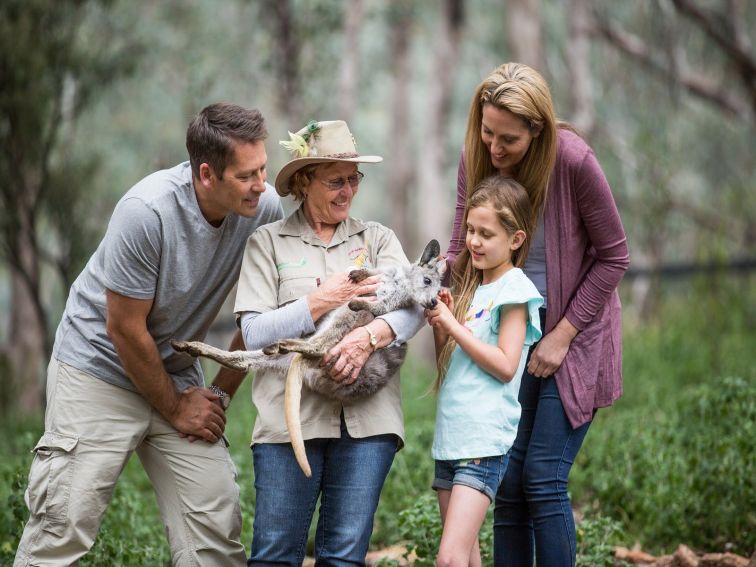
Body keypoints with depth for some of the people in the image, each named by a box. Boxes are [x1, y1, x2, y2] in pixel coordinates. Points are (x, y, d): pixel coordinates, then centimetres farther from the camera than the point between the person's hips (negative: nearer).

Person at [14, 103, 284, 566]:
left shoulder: (265, 210, -12)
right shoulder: (147, 212, -26)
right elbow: (125, 330, -17)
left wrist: (221, 391, 1)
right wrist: (174, 410, -7)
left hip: (177, 373, 5)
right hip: (99, 367, -5)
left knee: (217, 527, -2)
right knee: (65, 524, -9)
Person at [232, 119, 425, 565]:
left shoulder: (376, 238, 14)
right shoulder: (268, 243, 8)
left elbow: (414, 305, -2)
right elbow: (254, 333, -2)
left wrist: (368, 337, -21)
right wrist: (322, 302, -10)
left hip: (367, 417, 2)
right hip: (290, 416, -2)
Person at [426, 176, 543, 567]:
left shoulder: (514, 289, -6)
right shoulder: (470, 288, 17)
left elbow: (505, 366, -14)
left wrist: (452, 324, -14)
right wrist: (439, 323, 2)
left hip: (486, 442, -8)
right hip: (450, 438, 8)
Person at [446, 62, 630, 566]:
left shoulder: (574, 161, -20)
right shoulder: (476, 157, -6)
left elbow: (613, 256, -10)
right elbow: (461, 246, 2)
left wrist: (562, 335, -12)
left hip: (572, 336, -4)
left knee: (543, 480, -9)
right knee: (508, 483, 3)